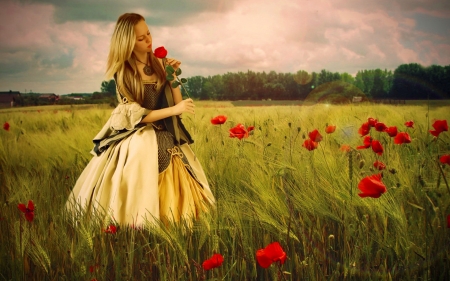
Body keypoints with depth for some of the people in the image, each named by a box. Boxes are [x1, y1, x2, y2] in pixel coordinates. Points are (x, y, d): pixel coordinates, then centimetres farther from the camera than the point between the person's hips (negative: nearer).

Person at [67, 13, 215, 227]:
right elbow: (136, 115, -13)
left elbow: (177, 104, 2)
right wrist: (173, 110, -20)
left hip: (166, 138, 5)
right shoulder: (123, 73, -7)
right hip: (137, 141, -4)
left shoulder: (160, 63, 4)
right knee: (140, 198, -17)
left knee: (175, 199, 1)